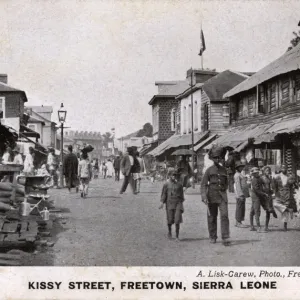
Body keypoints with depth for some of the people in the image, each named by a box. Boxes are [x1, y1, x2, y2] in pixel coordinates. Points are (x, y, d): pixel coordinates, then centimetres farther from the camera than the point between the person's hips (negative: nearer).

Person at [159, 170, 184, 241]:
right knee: (170, 220, 4)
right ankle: (169, 231, 33)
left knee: (177, 220, -9)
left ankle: (177, 236, -5)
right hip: (169, 203, 0)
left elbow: (181, 195, 13)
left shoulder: (179, 184, 5)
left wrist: (181, 204, 14)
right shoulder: (166, 184, 1)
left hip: (178, 203, 0)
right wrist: (162, 203, -8)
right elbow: (163, 194, 1)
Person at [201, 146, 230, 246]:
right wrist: (204, 196, -14)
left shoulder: (224, 170, 11)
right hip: (212, 196, -2)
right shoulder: (209, 170, 1)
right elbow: (203, 184, -4)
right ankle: (213, 237, 19)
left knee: (224, 216, -11)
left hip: (222, 196, 2)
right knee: (212, 217, 5)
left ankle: (225, 238, -13)